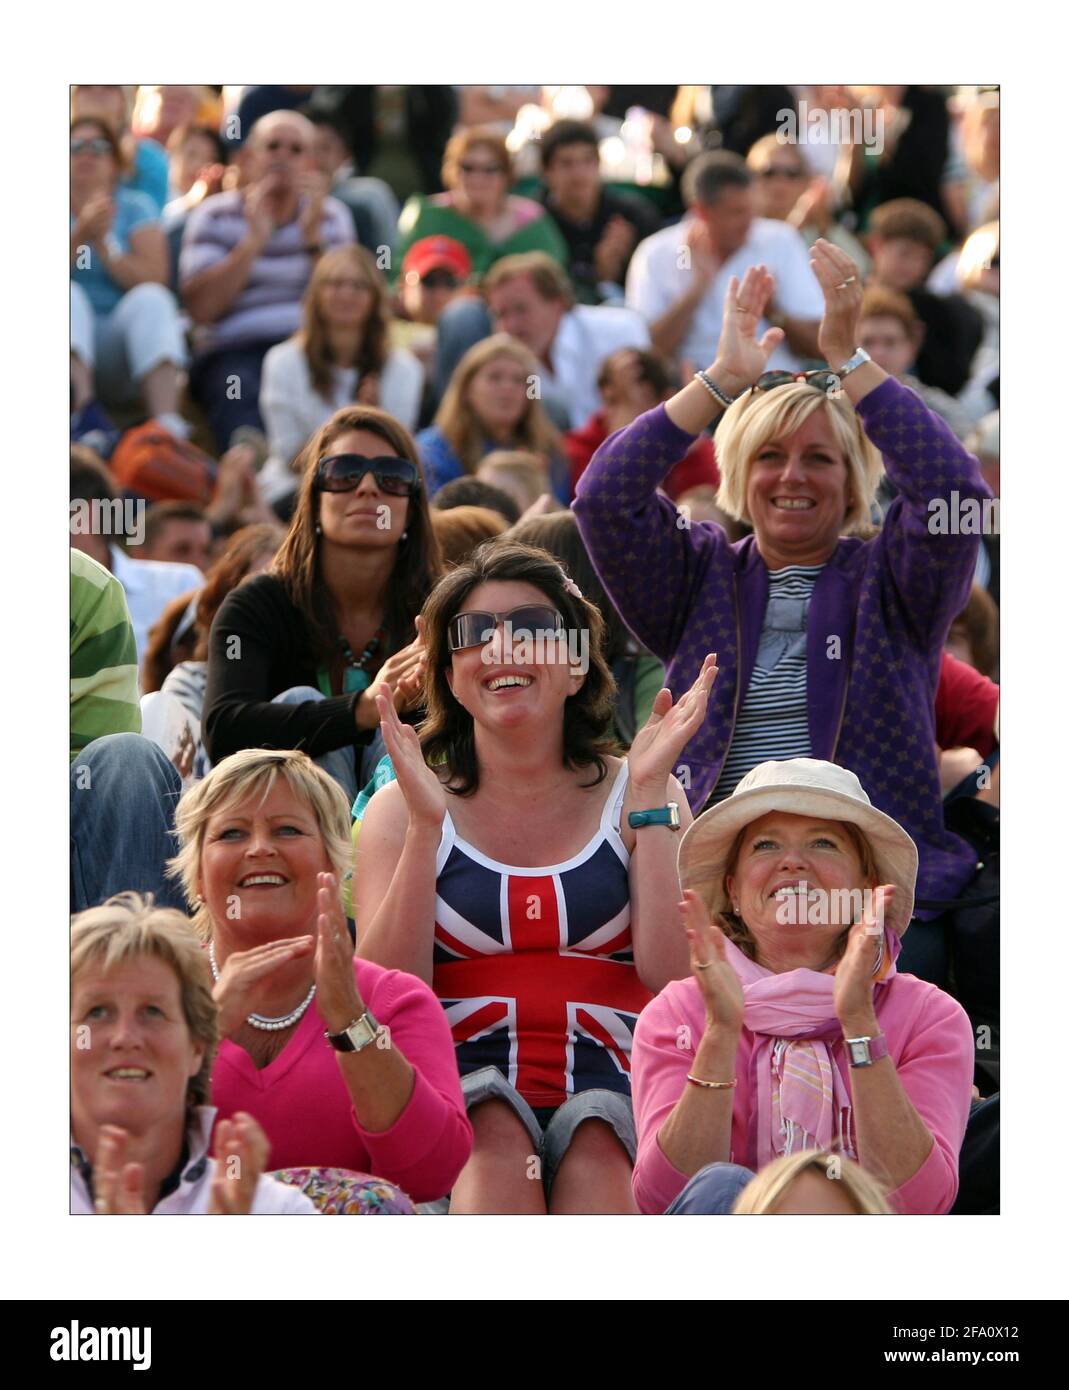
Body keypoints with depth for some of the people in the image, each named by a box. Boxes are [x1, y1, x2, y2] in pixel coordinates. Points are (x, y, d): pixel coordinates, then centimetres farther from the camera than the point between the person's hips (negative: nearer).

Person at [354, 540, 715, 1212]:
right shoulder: (403, 809, 14)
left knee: (593, 1144, -34)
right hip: (460, 1089, 0)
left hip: (608, 1087, 0)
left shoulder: (635, 798, 14)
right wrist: (426, 824, -10)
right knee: (495, 1134, -34)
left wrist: (649, 794, -6)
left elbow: (675, 977, -4)